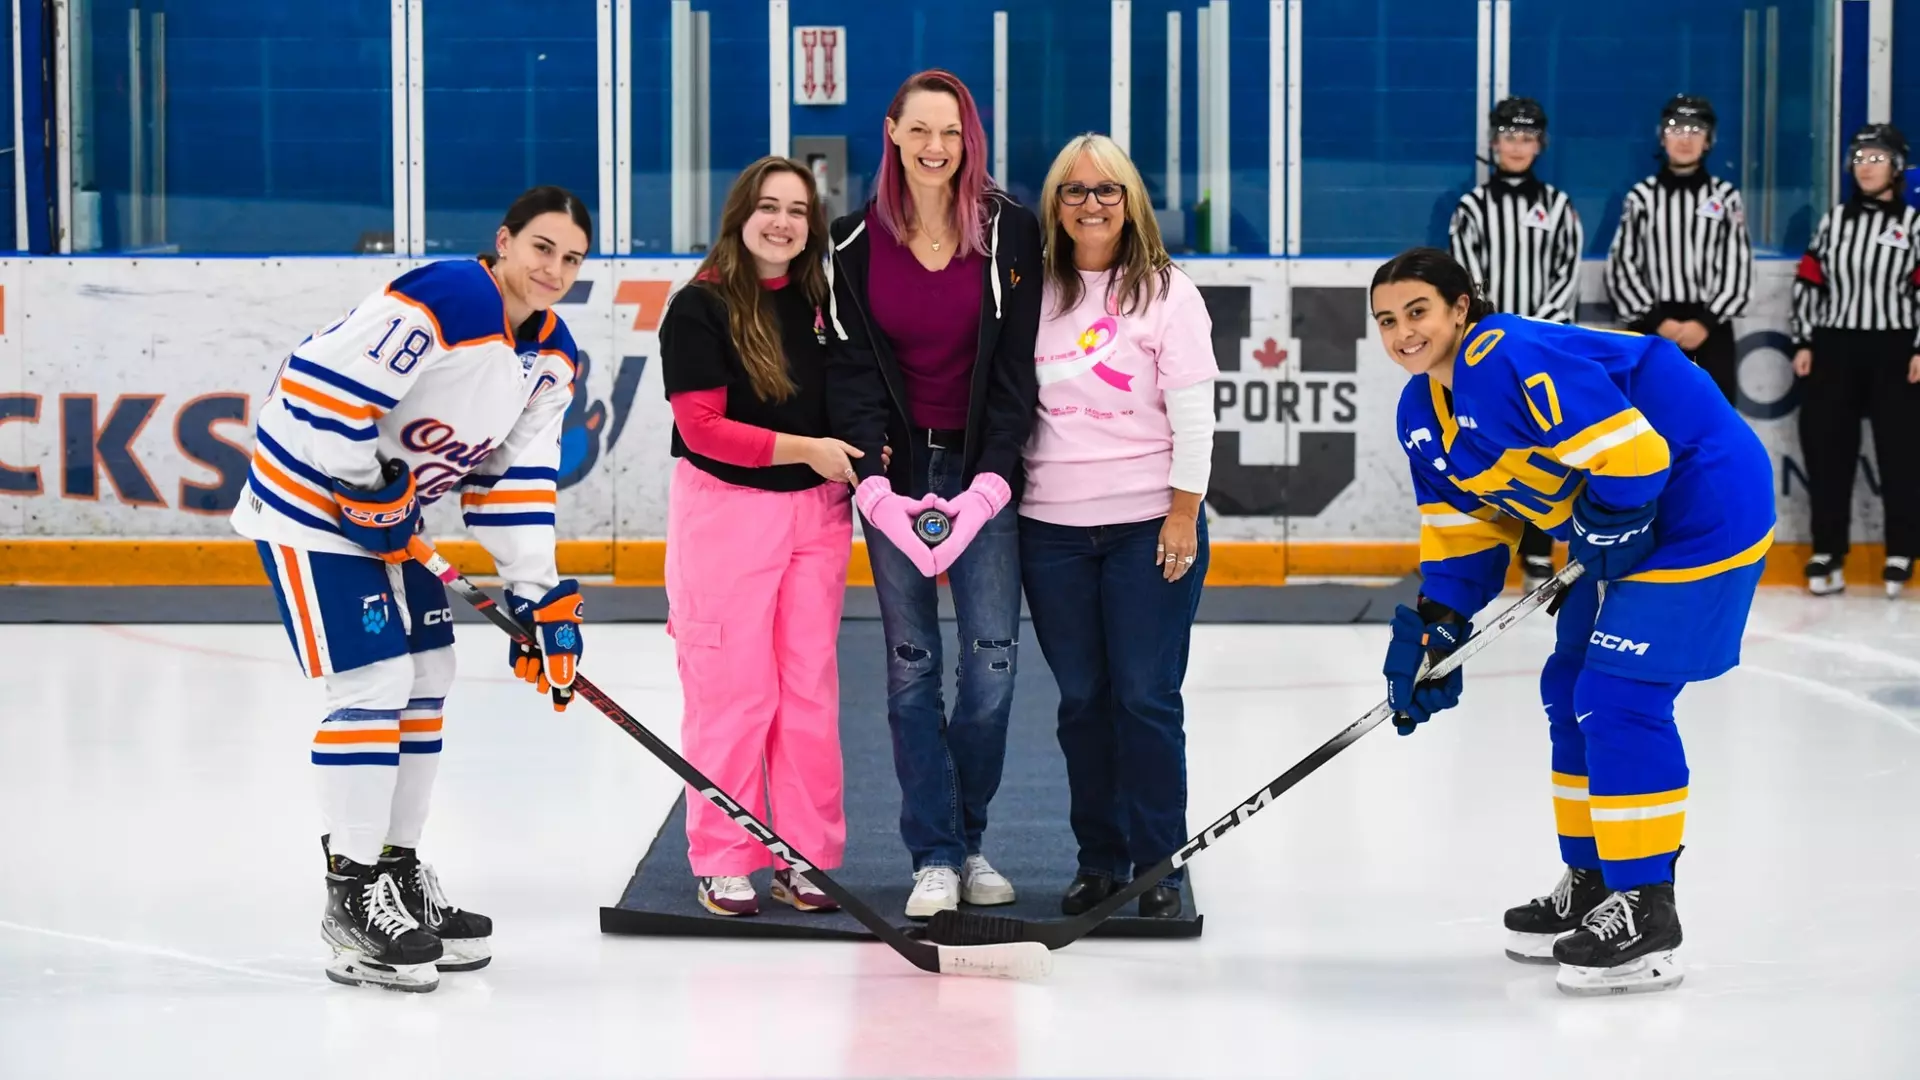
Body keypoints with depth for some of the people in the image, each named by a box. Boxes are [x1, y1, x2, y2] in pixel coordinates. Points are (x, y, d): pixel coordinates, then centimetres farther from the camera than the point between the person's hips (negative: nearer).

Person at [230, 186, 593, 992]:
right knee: (373, 680, -12)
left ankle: (399, 873, 26)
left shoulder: (551, 356, 2)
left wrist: (538, 594, 0)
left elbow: (515, 479, 6)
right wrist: (365, 485, -22)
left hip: (389, 510, 10)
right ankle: (353, 894, -3)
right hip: (311, 496, -10)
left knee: (427, 678, 13)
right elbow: (319, 382, -30)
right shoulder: (442, 301, -26)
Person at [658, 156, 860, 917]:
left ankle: (806, 859, 16)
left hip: (815, 513, 5)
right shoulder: (700, 309, -9)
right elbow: (702, 428, -15)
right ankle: (723, 863, 9)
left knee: (810, 689, 7)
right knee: (733, 689, -1)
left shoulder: (822, 303, 6)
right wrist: (803, 449, -18)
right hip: (725, 511, -5)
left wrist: (859, 458, -5)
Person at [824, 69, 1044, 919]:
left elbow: (1017, 364, -5)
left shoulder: (1008, 231, -3)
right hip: (896, 467, 1)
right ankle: (934, 856, 6)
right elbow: (852, 371, -2)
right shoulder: (856, 242, 0)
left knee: (994, 656, -4)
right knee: (910, 662, 0)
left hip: (984, 469, 0)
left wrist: (988, 484, -14)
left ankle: (968, 839, 13)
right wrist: (877, 489, -14)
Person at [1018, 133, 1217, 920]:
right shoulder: (1036, 293, 8)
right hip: (1052, 528, 3)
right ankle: (1099, 857, 17)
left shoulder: (1166, 291, -2)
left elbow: (1193, 413, -4)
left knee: (1146, 697, -2)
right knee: (1082, 698, 7)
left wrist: (1184, 514, -10)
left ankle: (1158, 864, 7)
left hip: (1150, 525, -3)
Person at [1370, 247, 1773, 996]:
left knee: (1620, 698, -13)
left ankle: (1646, 915, -5)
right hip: (1622, 525, 11)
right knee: (1572, 689, 15)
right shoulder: (1422, 413, 5)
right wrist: (1433, 636, 4)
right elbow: (1461, 529, 11)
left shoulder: (1512, 362, -27)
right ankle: (1592, 883, 28)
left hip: (1701, 504, -11)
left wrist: (1604, 530, -19)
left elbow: (1632, 450, -31)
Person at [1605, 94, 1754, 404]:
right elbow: (1621, 266, 0)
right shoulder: (1642, 196, 4)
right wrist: (1656, 320, -10)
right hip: (1651, 330, 0)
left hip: (1711, 329, 0)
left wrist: (1706, 321, -11)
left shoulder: (1725, 196, 5)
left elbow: (1738, 268, 1)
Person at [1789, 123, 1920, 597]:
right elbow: (1808, 283, 11)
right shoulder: (1833, 220, 11)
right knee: (1827, 451, 2)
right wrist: (1803, 342, 3)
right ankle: (1827, 551, 10)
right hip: (1833, 348, 3)